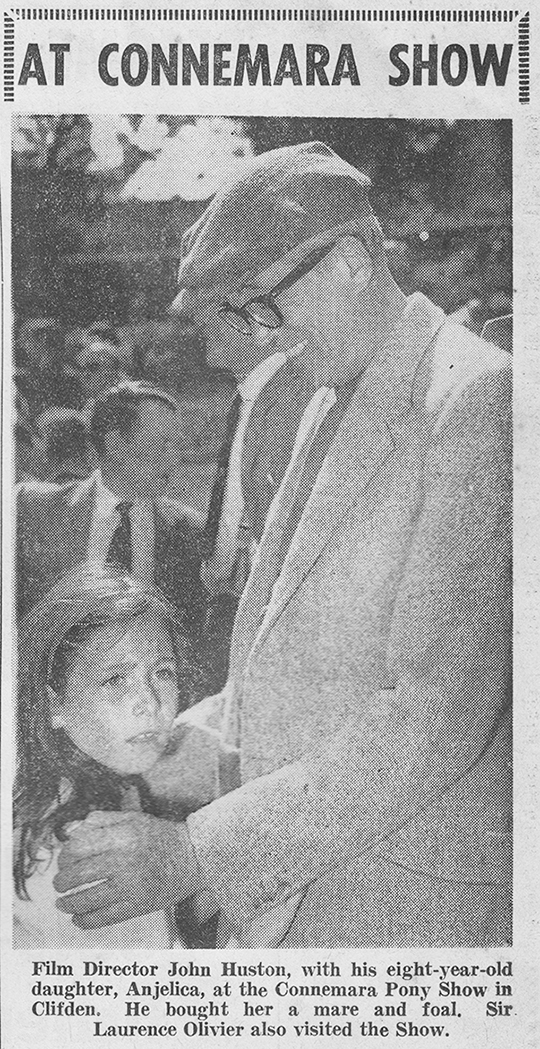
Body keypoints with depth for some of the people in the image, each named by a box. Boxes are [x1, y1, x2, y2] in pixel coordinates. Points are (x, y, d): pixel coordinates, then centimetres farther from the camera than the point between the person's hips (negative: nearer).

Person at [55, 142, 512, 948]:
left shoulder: (481, 398, -18)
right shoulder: (333, 403, 11)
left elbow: (436, 722, -24)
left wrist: (194, 854, -22)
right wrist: (184, 750, 3)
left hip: (402, 901, -7)